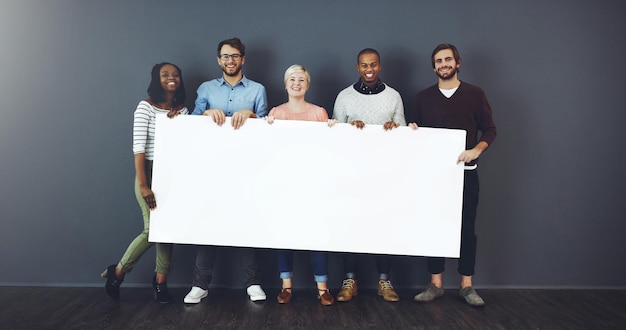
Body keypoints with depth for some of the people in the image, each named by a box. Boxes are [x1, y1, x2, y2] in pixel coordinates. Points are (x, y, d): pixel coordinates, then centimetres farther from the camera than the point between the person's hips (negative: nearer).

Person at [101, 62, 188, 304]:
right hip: (151, 172, -5)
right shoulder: (146, 107, -6)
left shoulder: (182, 110, 9)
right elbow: (138, 147, -12)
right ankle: (117, 272, 16)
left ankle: (160, 281, 19)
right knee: (153, 229, -8)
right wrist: (142, 185, -17)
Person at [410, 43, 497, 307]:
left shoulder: (474, 94, 3)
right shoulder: (424, 97, 9)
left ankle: (466, 285, 15)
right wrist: (412, 129, -8)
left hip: (465, 172, -1)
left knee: (466, 228, 4)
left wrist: (476, 150, -13)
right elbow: (417, 133, 14)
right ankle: (435, 284, 14)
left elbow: (490, 130, 3)